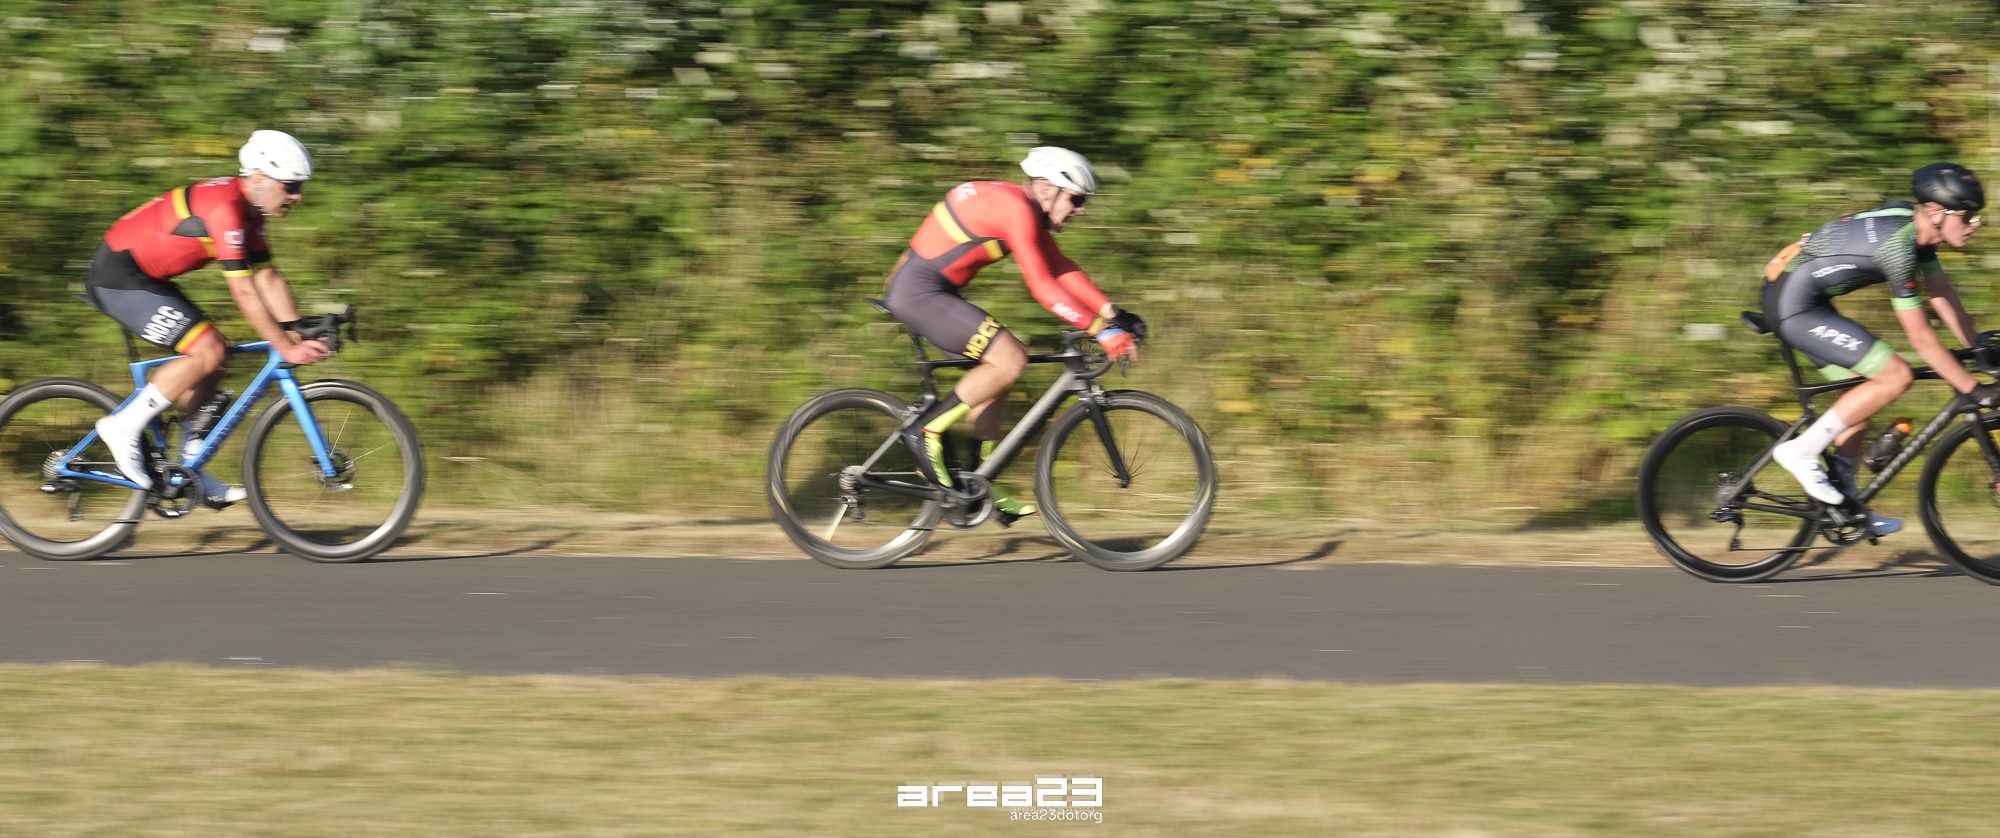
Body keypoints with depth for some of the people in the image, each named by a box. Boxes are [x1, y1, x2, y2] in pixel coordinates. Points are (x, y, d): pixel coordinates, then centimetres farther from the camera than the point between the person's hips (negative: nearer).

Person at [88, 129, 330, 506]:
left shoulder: (248, 210, 7)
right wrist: (286, 348, -25)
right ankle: (123, 427, -10)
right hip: (118, 277, -10)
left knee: (213, 355, 7)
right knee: (207, 351, -18)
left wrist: (302, 335, 0)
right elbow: (244, 292, -27)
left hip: (144, 276, 10)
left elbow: (268, 278, 9)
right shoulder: (224, 207, -25)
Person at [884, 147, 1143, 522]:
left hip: (930, 292, 11)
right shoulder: (1015, 209, -18)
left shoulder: (1029, 211, 13)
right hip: (920, 292, -11)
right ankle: (926, 431, -9)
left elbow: (1063, 269, 13)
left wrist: (1114, 315, 4)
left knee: (998, 370, 13)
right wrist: (1101, 330, -22)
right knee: (1010, 360, -17)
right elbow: (1043, 287, -22)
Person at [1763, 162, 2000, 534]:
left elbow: (1945, 298, 13)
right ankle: (1801, 451, -7)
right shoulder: (1898, 246, -25)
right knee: (1896, 376, -13)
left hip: (1802, 300, 10)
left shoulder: (1916, 228, 3)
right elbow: (1922, 339, -22)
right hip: (1793, 305, -10)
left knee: (1864, 393, 15)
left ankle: (1845, 502, 22)